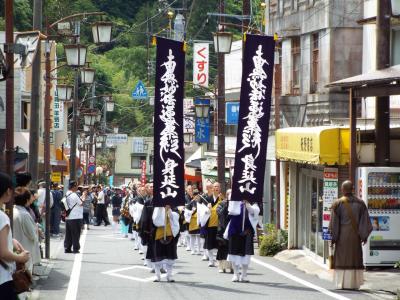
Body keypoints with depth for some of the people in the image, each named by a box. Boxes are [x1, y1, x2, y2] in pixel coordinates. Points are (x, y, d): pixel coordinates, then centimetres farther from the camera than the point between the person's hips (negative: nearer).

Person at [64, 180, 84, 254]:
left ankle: (67, 248, 11)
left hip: (68, 217, 8)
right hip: (76, 217, -8)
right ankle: (75, 249, 1)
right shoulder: (74, 195, -17)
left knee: (68, 234, 11)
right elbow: (81, 203, -9)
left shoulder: (67, 195, 9)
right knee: (75, 234, -1)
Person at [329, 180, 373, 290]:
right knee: (355, 259, 9)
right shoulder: (360, 203, 0)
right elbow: (365, 221, -1)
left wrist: (333, 237, -3)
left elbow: (334, 223, -8)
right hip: (355, 235, 2)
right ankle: (354, 283, 6)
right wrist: (364, 235, 5)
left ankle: (342, 283, -1)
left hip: (342, 236, -2)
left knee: (342, 259, 4)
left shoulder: (338, 203, -7)